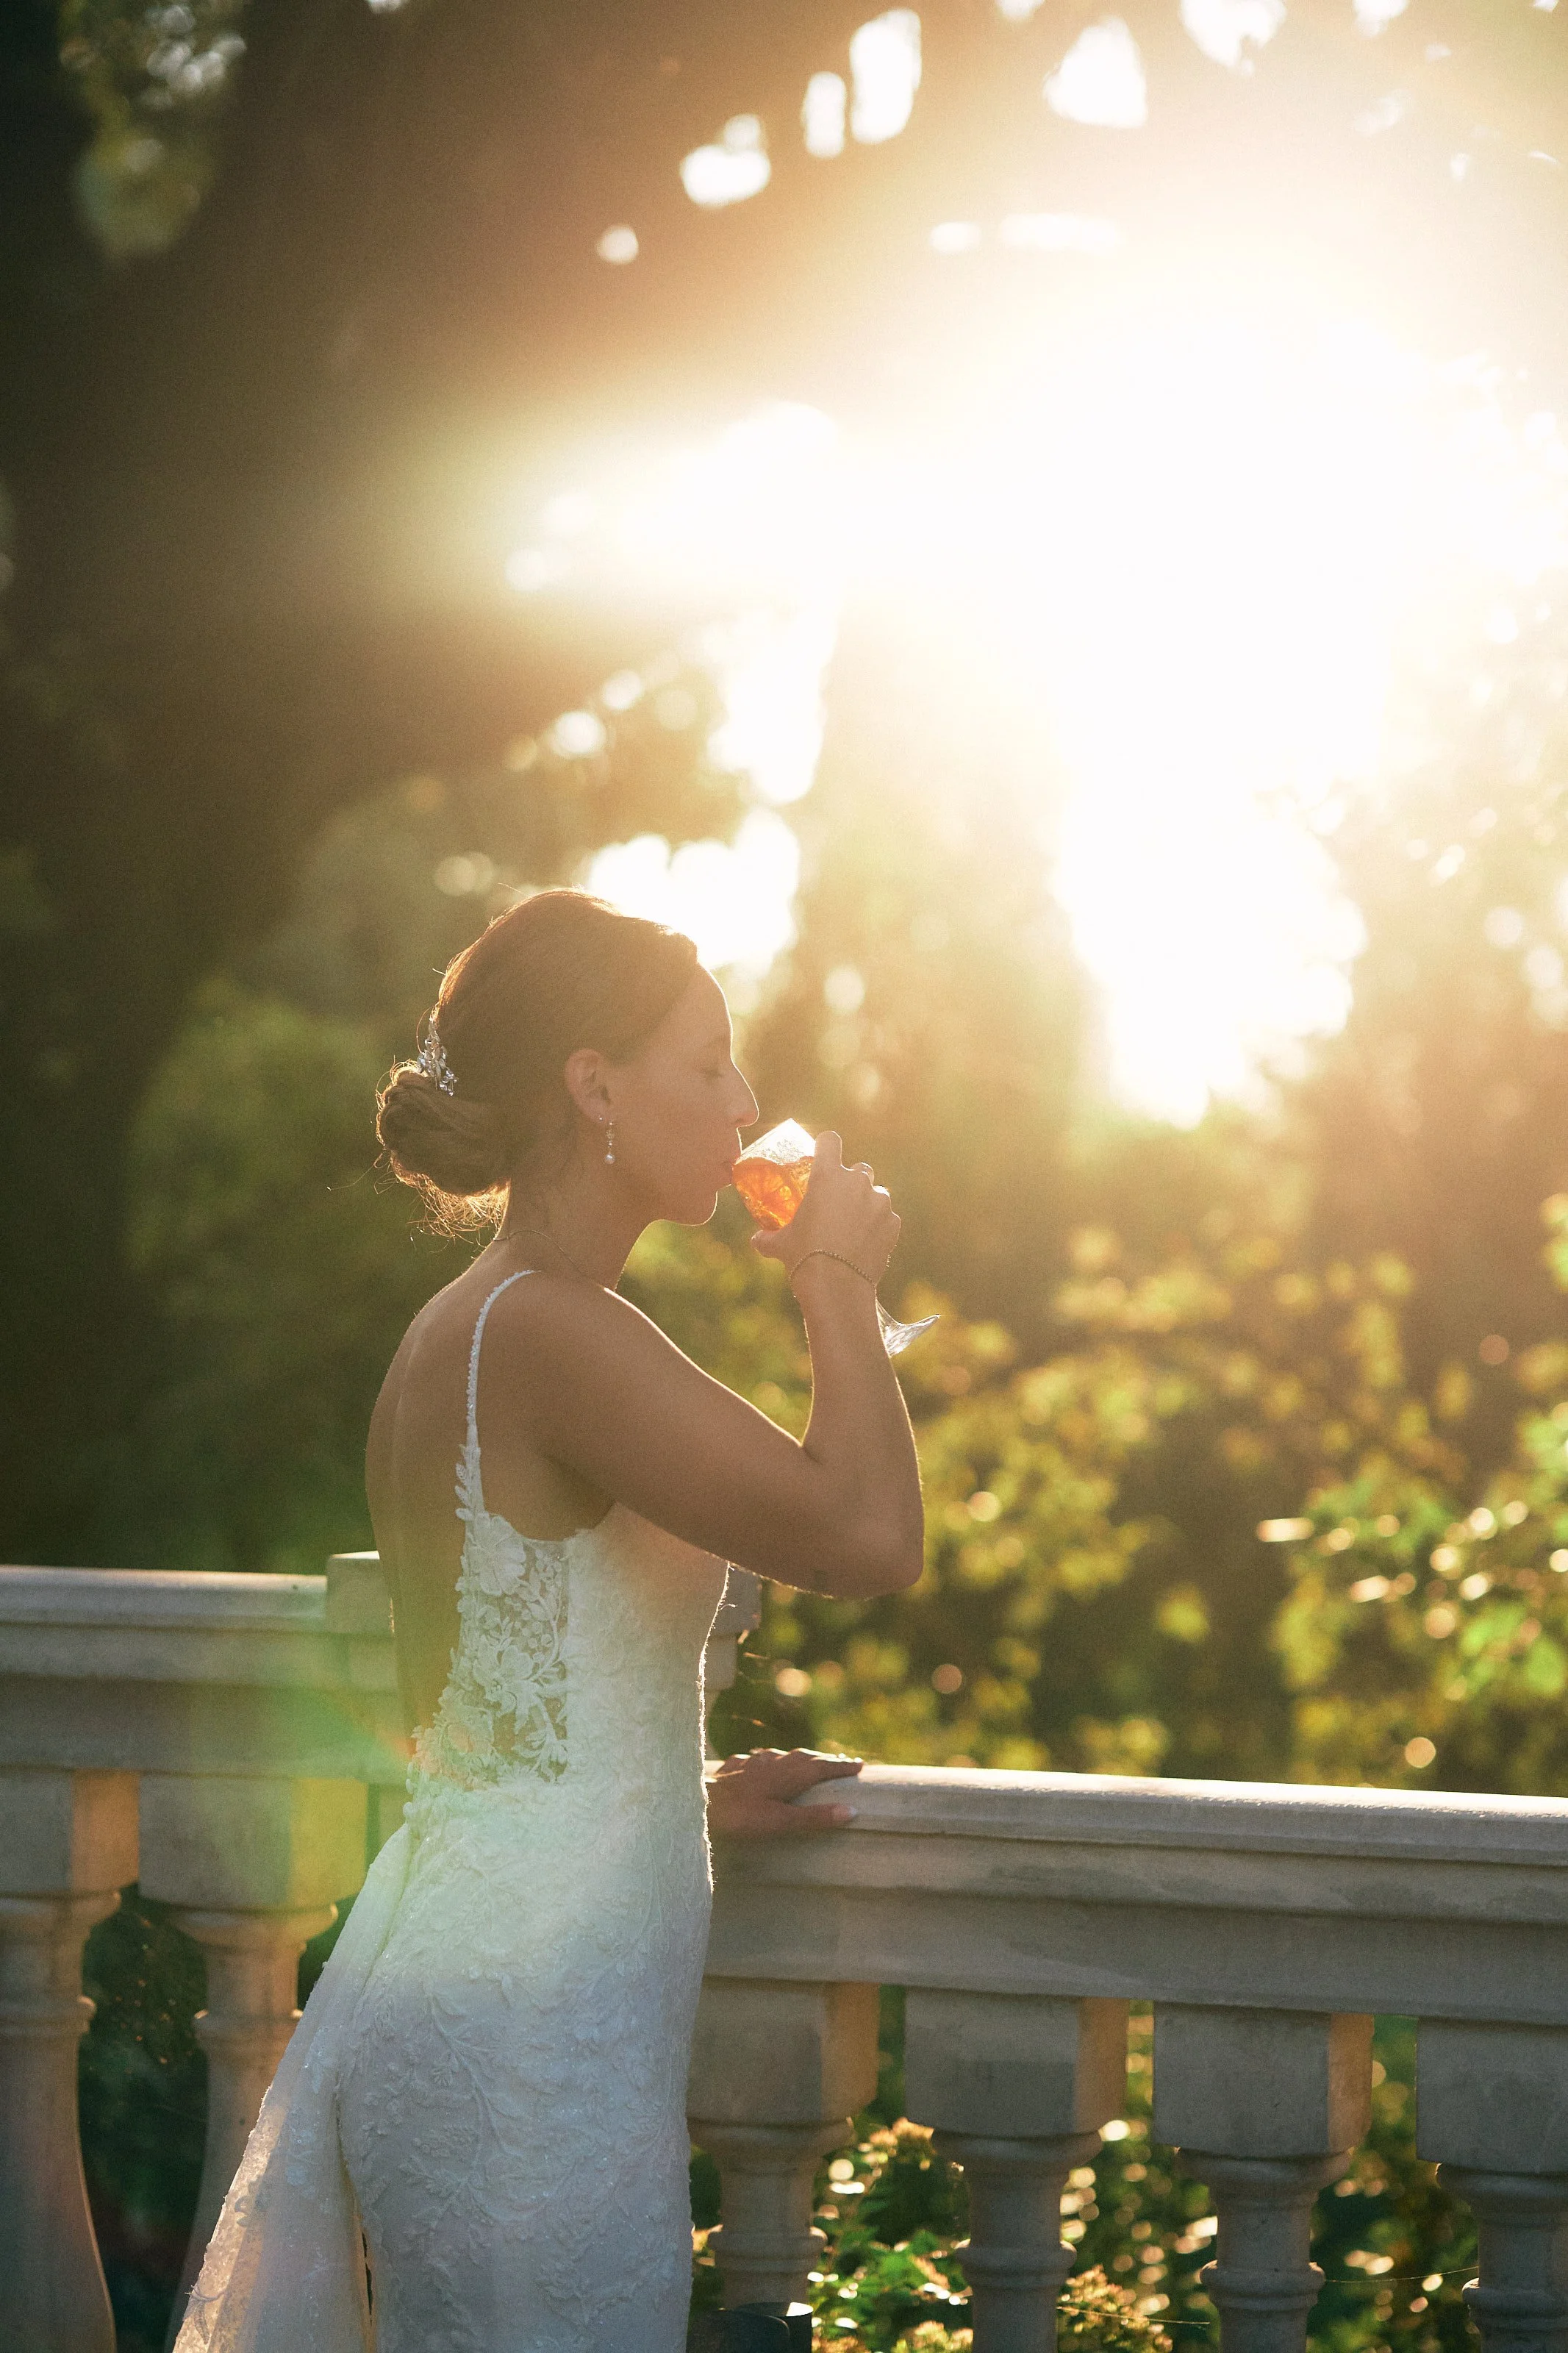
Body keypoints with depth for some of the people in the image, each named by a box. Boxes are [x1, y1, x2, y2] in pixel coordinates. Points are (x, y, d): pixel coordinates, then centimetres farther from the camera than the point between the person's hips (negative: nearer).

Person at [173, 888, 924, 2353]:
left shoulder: (451, 1336, 15)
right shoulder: (551, 1333, -15)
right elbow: (867, 1537, -21)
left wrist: (689, 1796, 23)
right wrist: (838, 1282, -8)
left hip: (432, 1995, 10)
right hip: (521, 2053, -10)